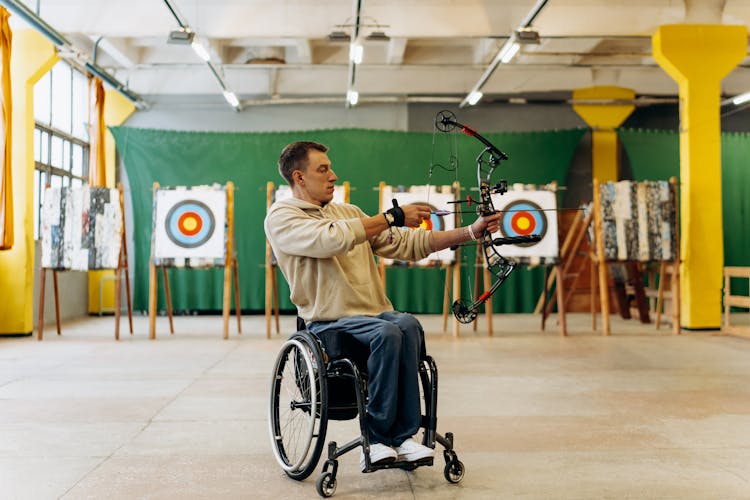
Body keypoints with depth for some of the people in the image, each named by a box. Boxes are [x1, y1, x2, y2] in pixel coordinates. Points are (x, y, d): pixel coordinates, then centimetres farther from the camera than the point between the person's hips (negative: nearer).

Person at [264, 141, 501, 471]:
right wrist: (393, 217, -13)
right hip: (329, 321, -5)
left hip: (377, 313, 5)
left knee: (407, 325, -27)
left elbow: (409, 244, 16)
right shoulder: (281, 217, 0)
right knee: (387, 333, -32)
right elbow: (333, 239, -20)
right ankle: (376, 439, -22)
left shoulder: (349, 212, 20)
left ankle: (401, 436, -25)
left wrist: (471, 232, 8)